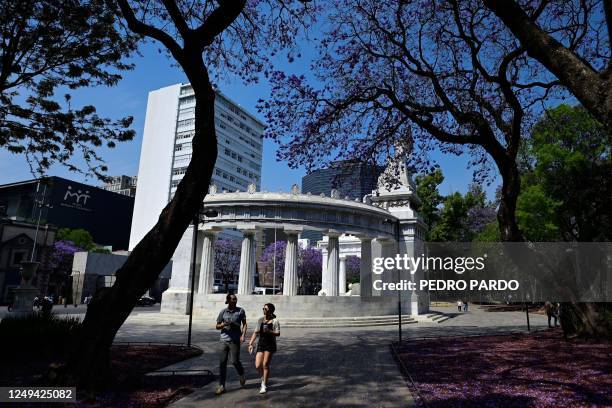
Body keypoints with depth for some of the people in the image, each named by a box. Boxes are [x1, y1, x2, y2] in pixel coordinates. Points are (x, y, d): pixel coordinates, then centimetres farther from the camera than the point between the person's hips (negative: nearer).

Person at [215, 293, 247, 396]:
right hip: (224, 340, 2)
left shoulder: (240, 311, 1)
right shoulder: (223, 312, 3)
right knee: (222, 363, 3)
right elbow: (217, 326, 10)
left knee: (235, 361, -5)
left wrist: (243, 335, -7)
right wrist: (222, 325, -12)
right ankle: (221, 386, 13)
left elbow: (244, 324, 7)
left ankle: (241, 374, 28)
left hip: (235, 340, -2)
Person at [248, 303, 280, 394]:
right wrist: (250, 343, 8)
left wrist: (269, 331, -25)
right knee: (257, 366, -2)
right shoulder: (260, 320, 8)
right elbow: (256, 332, 13)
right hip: (261, 344, 4)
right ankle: (263, 378, 29)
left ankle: (264, 386, 15)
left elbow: (278, 333, -9)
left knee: (265, 365, -3)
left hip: (270, 345, -4)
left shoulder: (275, 321, -5)